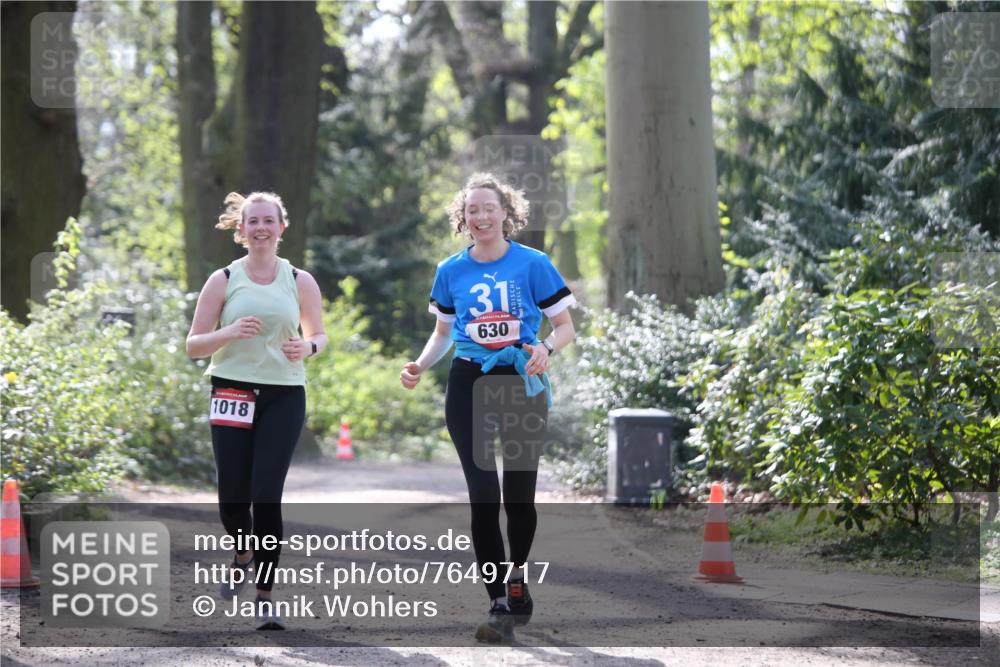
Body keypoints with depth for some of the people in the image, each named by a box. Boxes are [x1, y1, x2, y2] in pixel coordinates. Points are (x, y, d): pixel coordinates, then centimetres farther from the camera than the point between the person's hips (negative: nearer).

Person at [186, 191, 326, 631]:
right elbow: (193, 345, 3)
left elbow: (318, 335, 17)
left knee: (267, 495, -11)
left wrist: (307, 347, -7)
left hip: (284, 397, 0)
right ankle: (245, 553, 34)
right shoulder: (223, 280, 3)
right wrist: (229, 332, -17)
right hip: (233, 393, 0)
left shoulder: (300, 282, 6)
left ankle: (264, 596, -3)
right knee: (233, 499, -1)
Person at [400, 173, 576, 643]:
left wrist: (546, 348, -22)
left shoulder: (533, 264, -5)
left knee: (519, 494, 6)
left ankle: (516, 578, 34)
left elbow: (565, 326, -1)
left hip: (522, 382, -1)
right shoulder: (451, 271, 4)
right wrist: (420, 366, -1)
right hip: (469, 385, 1)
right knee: (483, 494, -7)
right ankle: (501, 605, -6)